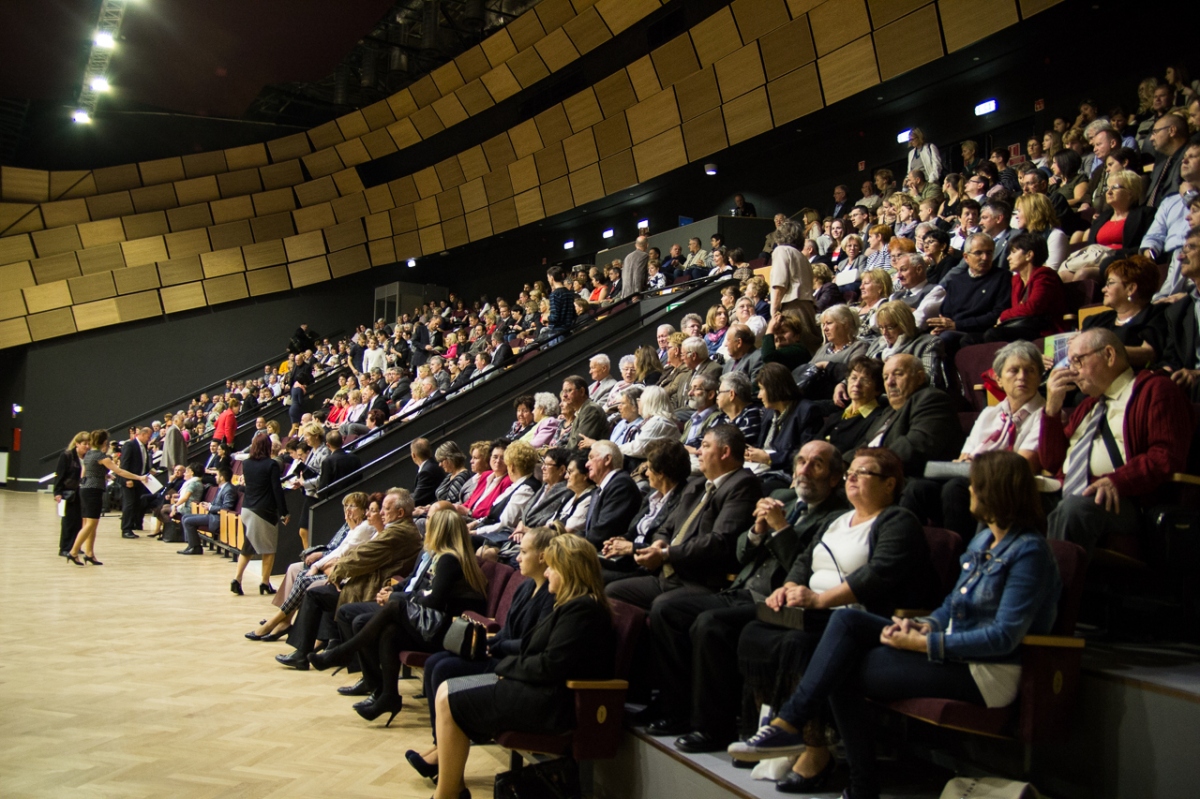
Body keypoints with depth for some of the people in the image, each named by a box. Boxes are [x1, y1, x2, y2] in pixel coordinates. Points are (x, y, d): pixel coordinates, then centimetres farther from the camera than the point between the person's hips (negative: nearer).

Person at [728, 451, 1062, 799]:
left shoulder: (1029, 551, -15)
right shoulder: (983, 540, 13)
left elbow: (1005, 636, -22)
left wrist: (925, 643, -20)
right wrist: (924, 625, -4)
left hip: (988, 673, -9)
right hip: (953, 646, 9)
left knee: (844, 673, -14)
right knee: (846, 621, -12)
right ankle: (789, 723, -18)